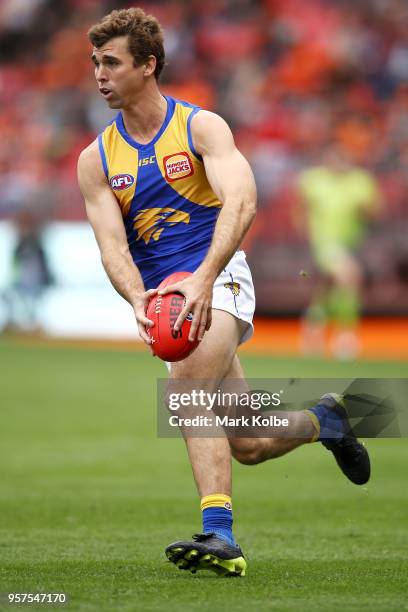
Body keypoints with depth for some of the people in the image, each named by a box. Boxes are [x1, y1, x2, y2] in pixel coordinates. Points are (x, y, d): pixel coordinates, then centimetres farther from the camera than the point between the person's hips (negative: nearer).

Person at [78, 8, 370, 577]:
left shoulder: (201, 127, -5)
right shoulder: (96, 160, 6)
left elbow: (241, 201, -21)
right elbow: (112, 246, -4)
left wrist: (203, 278, -36)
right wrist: (138, 298, -26)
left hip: (220, 279, -5)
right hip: (161, 292, 5)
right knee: (249, 446, 6)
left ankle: (219, 534, -38)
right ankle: (322, 420, 38)